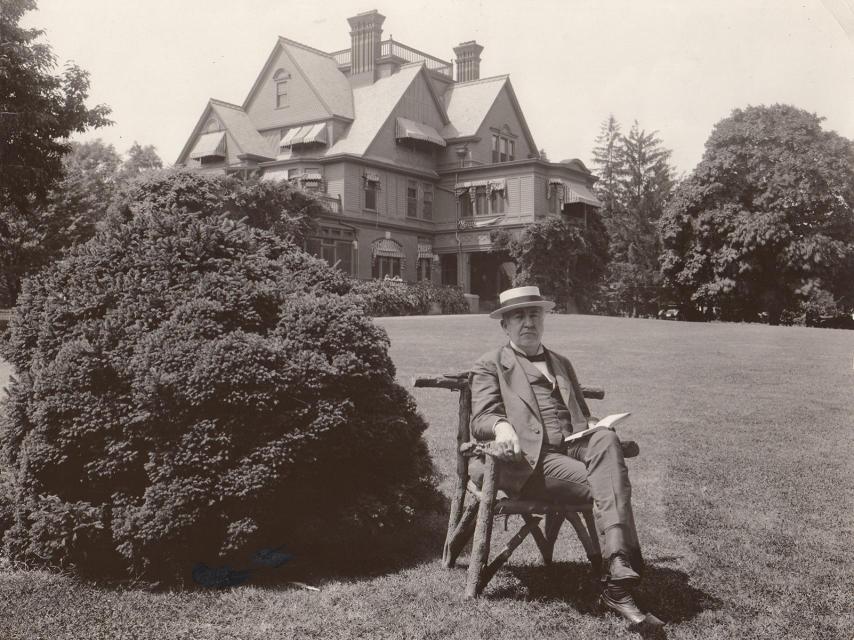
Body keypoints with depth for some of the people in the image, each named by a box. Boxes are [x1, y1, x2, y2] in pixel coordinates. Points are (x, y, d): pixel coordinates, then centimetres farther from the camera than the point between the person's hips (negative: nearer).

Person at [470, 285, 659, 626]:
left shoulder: (562, 364, 29)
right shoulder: (490, 365, 13)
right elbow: (480, 419, 0)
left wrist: (595, 427, 2)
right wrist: (501, 425, -25)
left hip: (575, 448, 4)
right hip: (532, 460, -4)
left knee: (607, 440, -31)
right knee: (604, 486, -29)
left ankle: (618, 571, -38)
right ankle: (617, 581, -25)